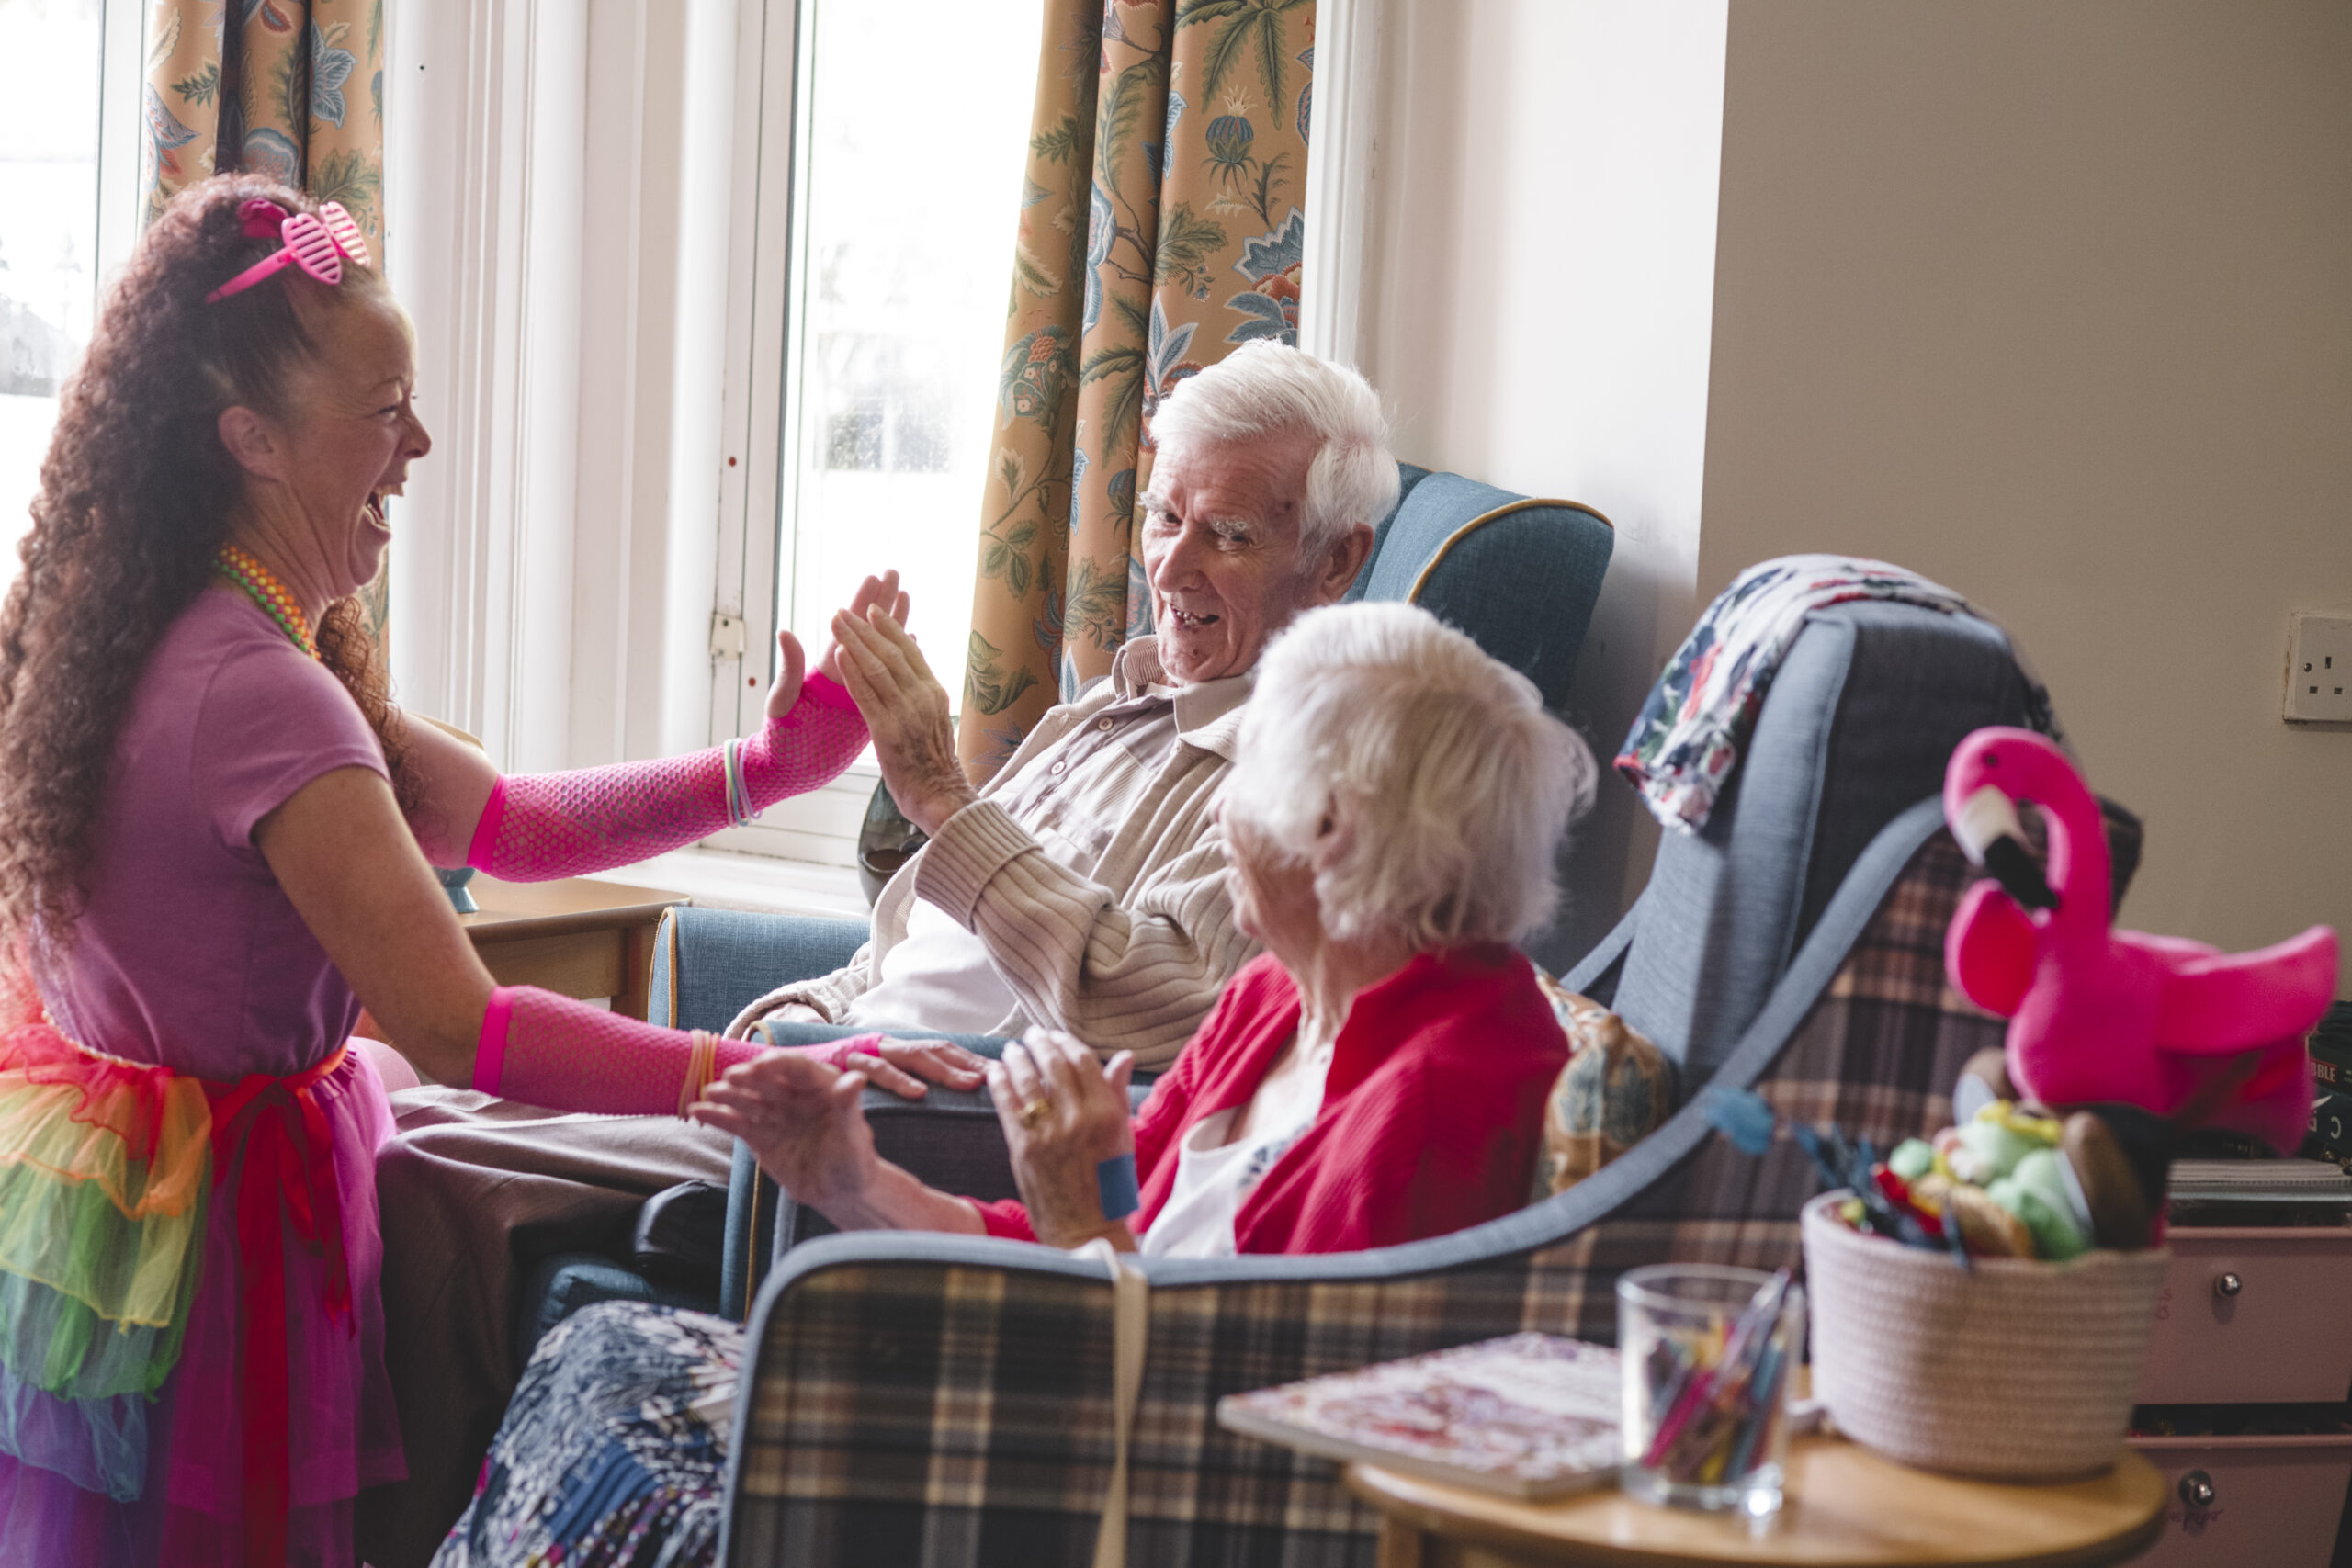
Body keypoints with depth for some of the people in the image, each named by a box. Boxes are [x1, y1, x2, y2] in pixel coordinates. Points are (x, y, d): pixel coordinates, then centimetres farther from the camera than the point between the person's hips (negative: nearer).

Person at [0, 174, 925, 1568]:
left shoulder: (193, 642, 5)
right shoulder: (256, 691, -27)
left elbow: (500, 818, 6)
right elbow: (459, 1032, -31)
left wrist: (771, 769, -4)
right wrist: (772, 1077, -30)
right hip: (214, 1227, -10)